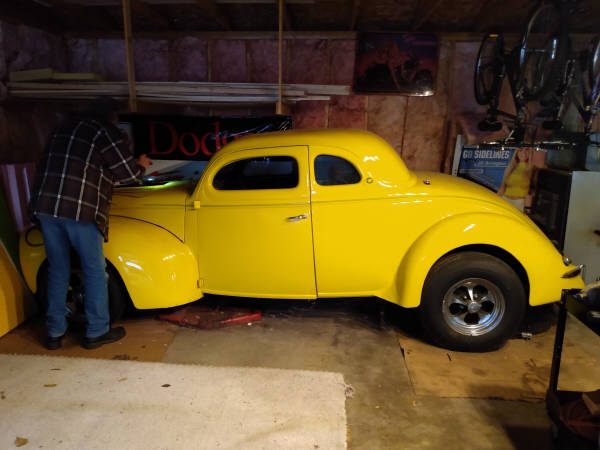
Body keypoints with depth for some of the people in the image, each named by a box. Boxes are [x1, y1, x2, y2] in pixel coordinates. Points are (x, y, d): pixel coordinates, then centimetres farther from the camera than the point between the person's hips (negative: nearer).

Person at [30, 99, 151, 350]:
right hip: (80, 210, -6)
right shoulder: (108, 133, 0)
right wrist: (141, 165, 20)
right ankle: (96, 332, 15)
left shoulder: (66, 126, 21)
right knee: (94, 270, 8)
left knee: (57, 270, 15)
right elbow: (129, 174, 0)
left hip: (45, 205, 6)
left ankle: (54, 333, 23)